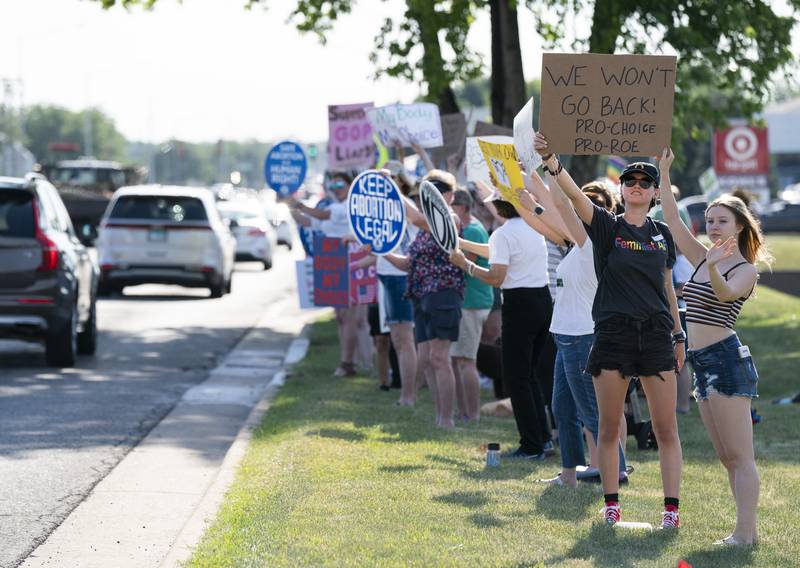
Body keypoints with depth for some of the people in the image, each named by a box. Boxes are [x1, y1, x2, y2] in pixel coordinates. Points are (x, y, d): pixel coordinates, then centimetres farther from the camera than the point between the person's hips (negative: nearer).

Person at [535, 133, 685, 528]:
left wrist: (678, 335, 21)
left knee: (666, 428, 0)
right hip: (612, 335, -2)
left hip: (656, 334, 2)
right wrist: (550, 160, -35)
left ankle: (671, 508, 4)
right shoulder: (606, 226, -1)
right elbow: (574, 194, -18)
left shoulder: (662, 235, 9)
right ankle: (611, 504, 14)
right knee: (609, 427, 4)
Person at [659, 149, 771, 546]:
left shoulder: (746, 270, -5)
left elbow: (726, 292, -27)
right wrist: (663, 173, 10)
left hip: (727, 359, -8)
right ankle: (748, 529, 12)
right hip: (703, 362, 9)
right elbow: (673, 221, 14)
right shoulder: (702, 259, 15)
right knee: (727, 457, 9)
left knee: (739, 455, -10)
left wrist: (713, 268, -47)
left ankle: (745, 533, -13)